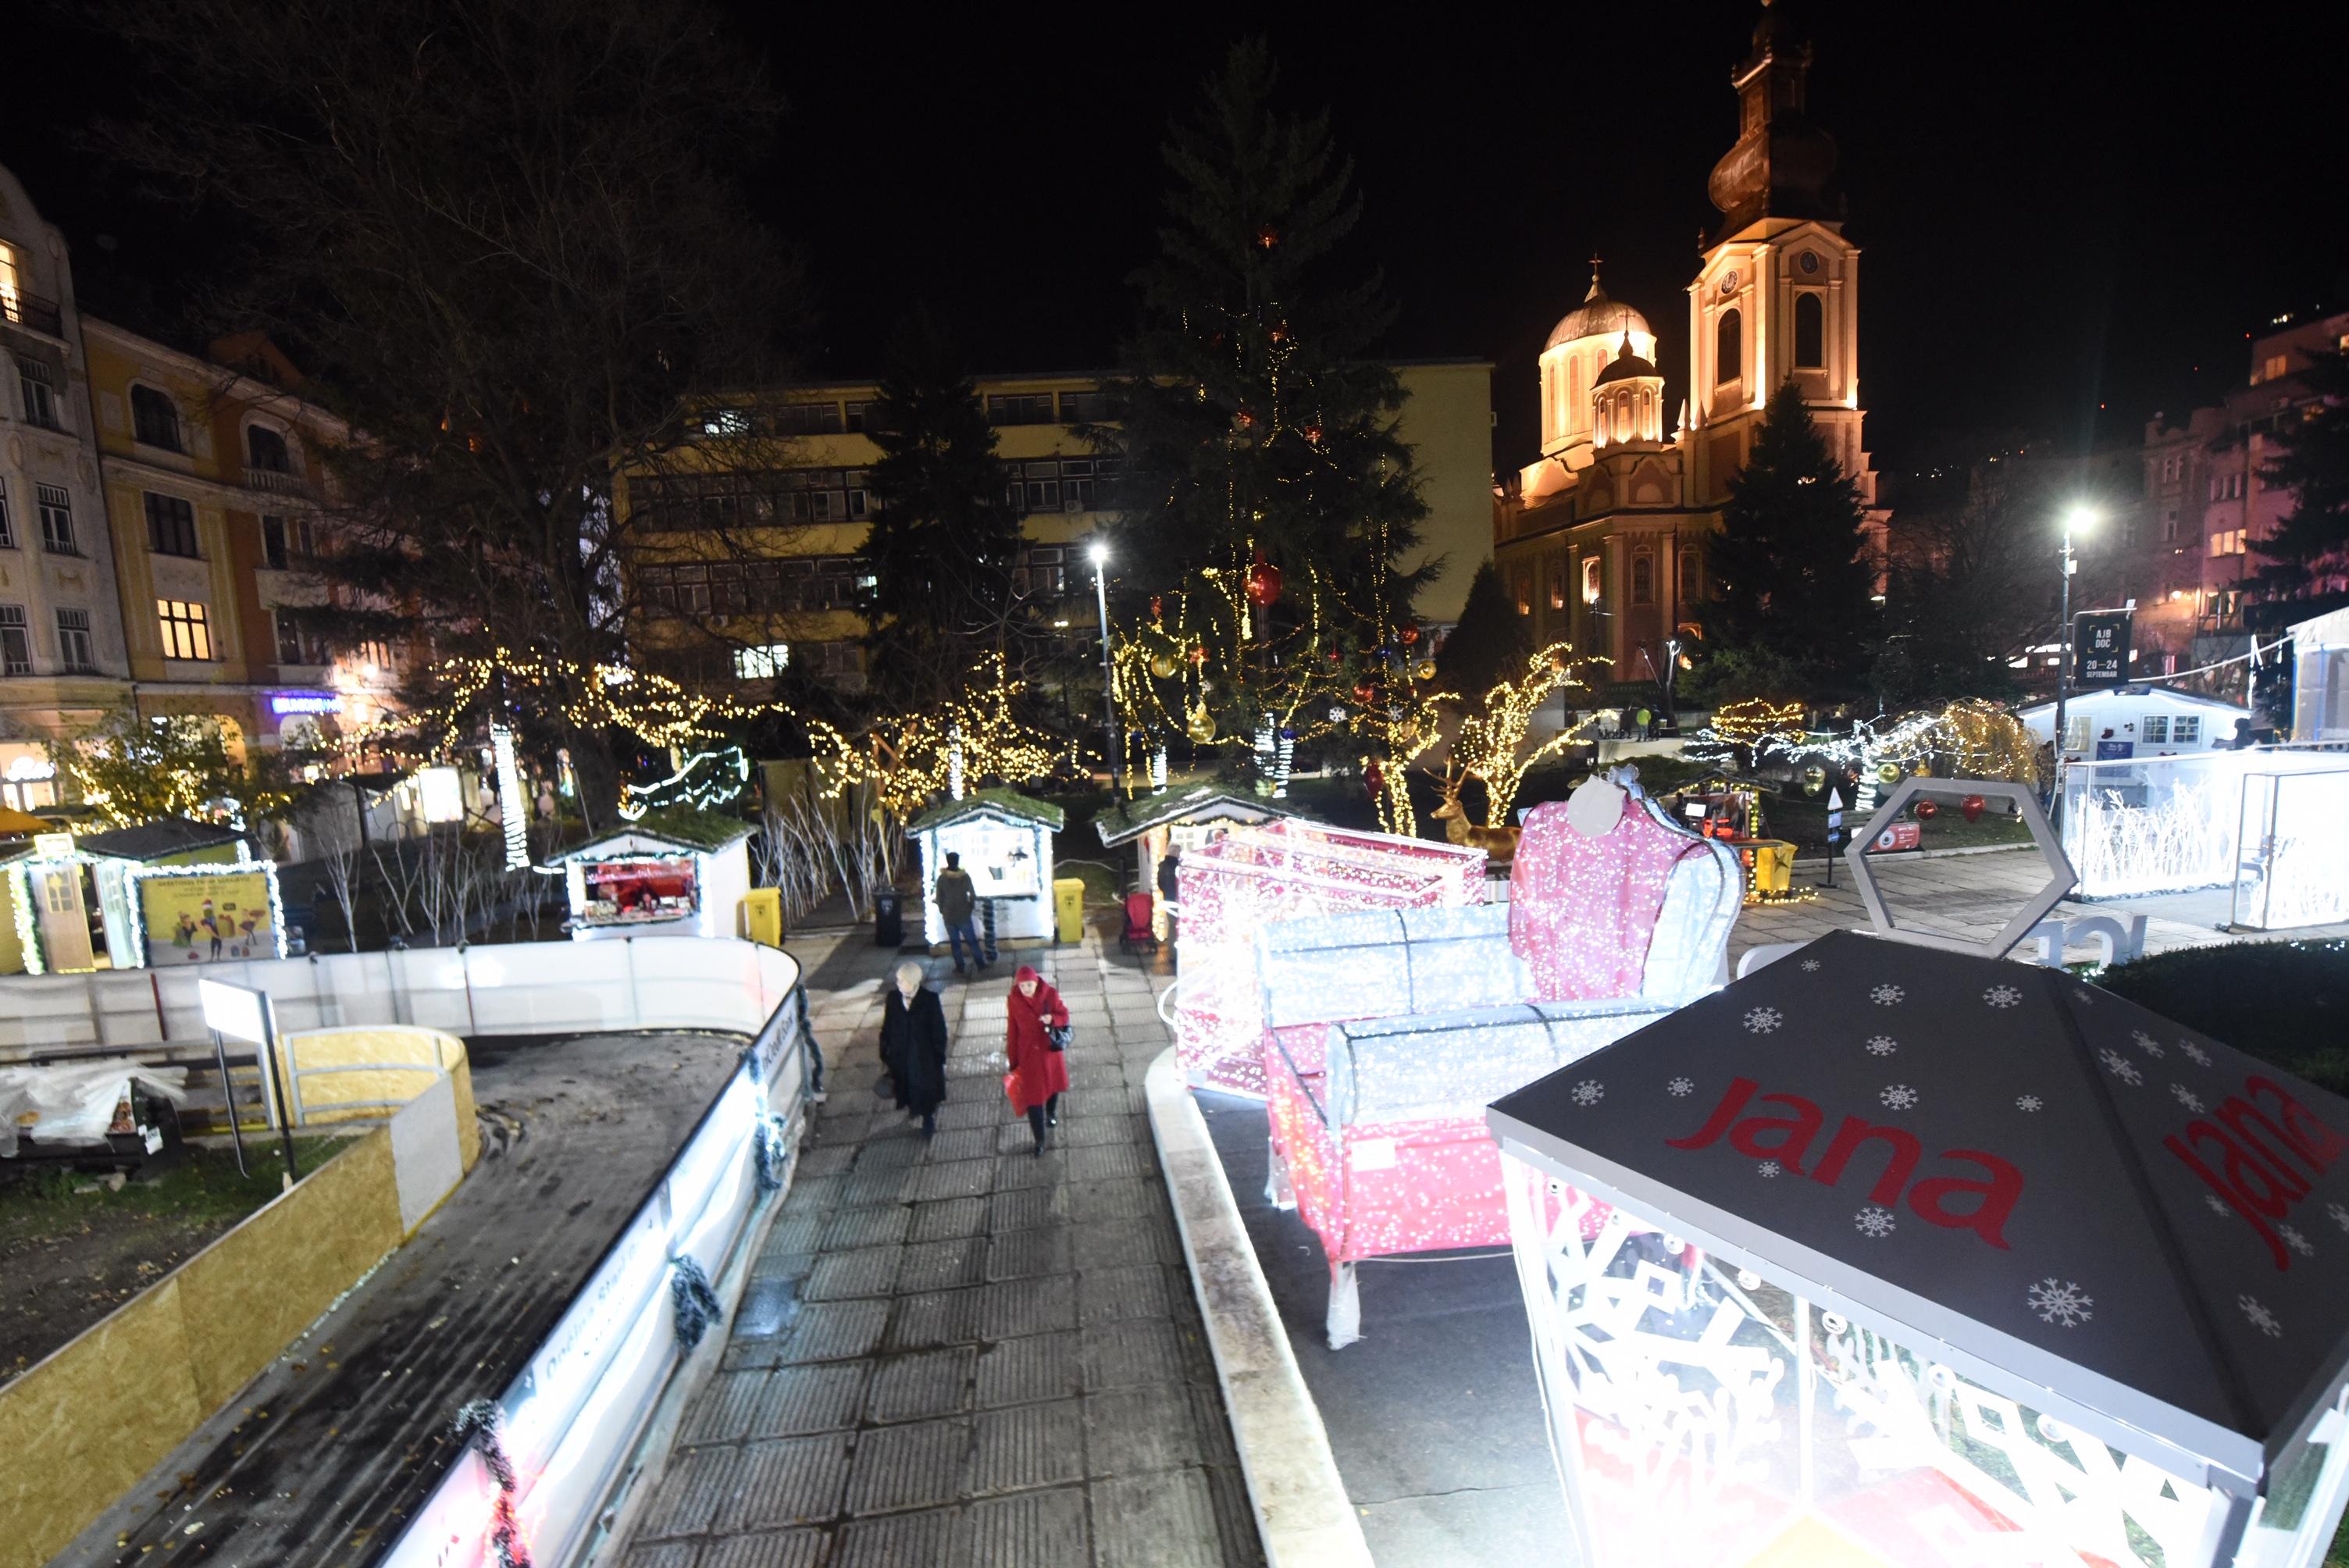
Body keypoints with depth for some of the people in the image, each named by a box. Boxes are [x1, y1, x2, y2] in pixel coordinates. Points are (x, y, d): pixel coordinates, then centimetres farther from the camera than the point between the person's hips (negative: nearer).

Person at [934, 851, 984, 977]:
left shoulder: (941, 878, -7)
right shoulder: (965, 876, -9)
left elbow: (938, 898, -2)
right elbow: (973, 895, -7)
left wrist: (943, 911, 12)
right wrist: (971, 907, 9)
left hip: (949, 916, 1)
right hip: (964, 915, -1)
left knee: (955, 943, 11)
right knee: (972, 941, 8)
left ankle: (960, 969, 15)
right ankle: (981, 966, 10)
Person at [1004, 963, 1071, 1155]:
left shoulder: (1050, 994, -17)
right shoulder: (1014, 1000, -16)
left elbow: (1064, 1015, -5)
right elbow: (1012, 1031, -8)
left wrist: (1052, 1019, -29)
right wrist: (1013, 1061, -3)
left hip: (1050, 1048, 2)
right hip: (1028, 1052, -1)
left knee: (1053, 1083, 24)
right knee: (1032, 1094, -1)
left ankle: (1051, 1113, 55)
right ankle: (1040, 1139, 13)